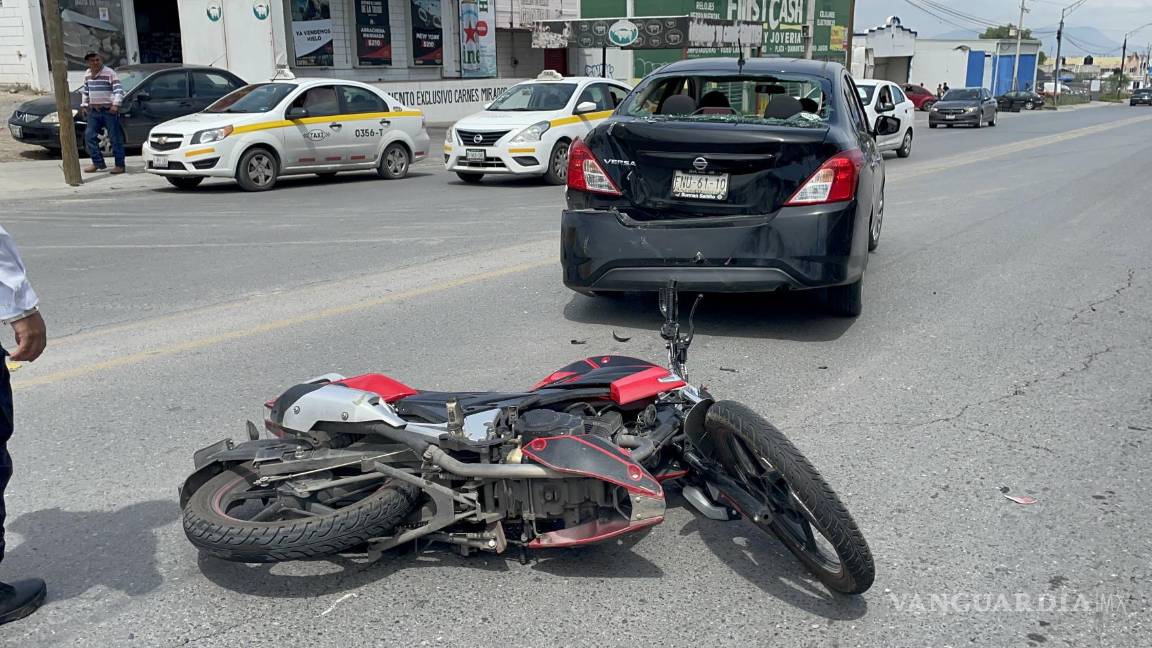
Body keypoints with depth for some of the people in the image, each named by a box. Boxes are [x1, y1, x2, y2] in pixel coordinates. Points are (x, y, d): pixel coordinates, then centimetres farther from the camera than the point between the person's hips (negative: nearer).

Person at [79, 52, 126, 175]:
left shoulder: (110, 73, -8)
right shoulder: (87, 74, 13)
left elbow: (119, 90, -14)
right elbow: (85, 91, 24)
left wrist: (116, 105, -23)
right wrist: (84, 105, 19)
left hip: (109, 110, -7)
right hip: (94, 110, 7)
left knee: (115, 137, -5)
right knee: (89, 136, 4)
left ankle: (120, 165, -1)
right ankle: (97, 162, 13)